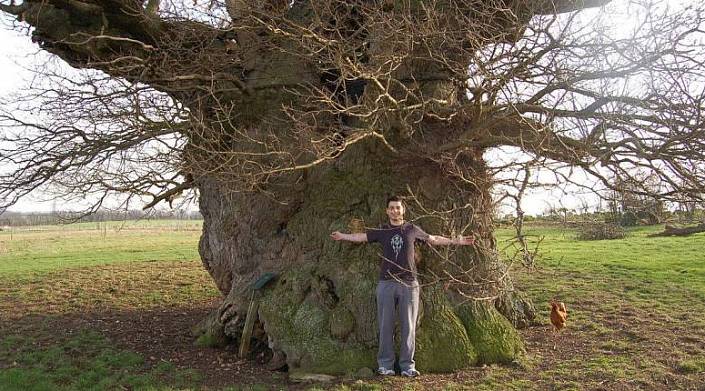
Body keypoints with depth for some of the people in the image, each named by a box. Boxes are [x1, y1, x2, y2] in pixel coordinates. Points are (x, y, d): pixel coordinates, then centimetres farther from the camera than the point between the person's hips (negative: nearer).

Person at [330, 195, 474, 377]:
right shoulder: (382, 231, 10)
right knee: (386, 325, 2)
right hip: (386, 283, 0)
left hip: (409, 283, 0)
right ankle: (385, 364, 10)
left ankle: (407, 365, 9)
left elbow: (433, 239, 18)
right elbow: (361, 236, 5)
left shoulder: (412, 229, 10)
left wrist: (456, 241, 17)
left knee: (409, 326, 2)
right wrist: (342, 236, -7)